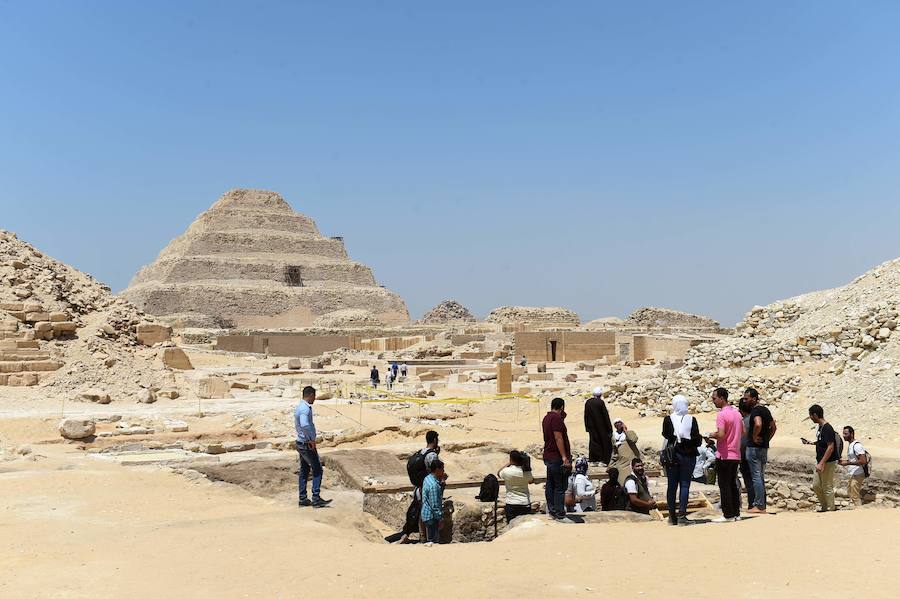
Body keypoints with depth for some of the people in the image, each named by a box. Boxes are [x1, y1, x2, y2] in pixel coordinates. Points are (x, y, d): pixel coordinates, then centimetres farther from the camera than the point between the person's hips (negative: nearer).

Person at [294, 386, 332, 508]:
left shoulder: (299, 407, 13)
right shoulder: (305, 409, -19)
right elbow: (304, 425, -36)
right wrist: (311, 439, -25)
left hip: (301, 443, 10)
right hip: (307, 444, -10)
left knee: (304, 471, 12)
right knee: (317, 470, -5)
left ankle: (303, 499, 15)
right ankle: (316, 499, -6)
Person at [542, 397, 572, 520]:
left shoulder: (546, 418, 14)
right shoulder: (557, 418, -15)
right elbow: (558, 438, -21)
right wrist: (564, 457, -21)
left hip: (548, 456, 10)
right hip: (557, 457, -10)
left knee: (550, 485, 12)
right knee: (560, 487, -6)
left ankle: (551, 510, 17)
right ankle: (560, 514, -6)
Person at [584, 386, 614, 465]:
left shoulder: (588, 402, -1)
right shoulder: (601, 402, -16)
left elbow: (586, 416, 6)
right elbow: (606, 416, -13)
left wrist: (587, 427, 16)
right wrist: (609, 428, -7)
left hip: (592, 427, 4)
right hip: (602, 428, -4)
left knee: (593, 442, 10)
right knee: (605, 443, 7)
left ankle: (593, 459, 10)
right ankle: (605, 460, 8)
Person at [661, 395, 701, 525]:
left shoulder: (668, 420, -7)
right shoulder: (692, 419, -6)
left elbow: (665, 435, -8)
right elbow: (697, 439, -6)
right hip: (688, 456, 0)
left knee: (672, 485, 8)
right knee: (685, 485, 3)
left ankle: (672, 516, 10)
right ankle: (682, 515, -4)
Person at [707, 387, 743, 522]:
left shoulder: (721, 415, -16)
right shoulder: (737, 413, 10)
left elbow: (721, 435, -24)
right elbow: (744, 432, 16)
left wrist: (712, 435, -6)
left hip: (724, 455, -8)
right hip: (736, 455, 8)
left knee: (724, 485, -2)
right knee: (733, 484, 13)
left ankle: (728, 515, -1)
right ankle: (736, 513, 15)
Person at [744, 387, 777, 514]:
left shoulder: (755, 410, -15)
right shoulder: (765, 409, 15)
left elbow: (758, 424, -34)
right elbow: (774, 427, 23)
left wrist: (754, 437, -20)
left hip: (754, 447, -9)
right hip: (764, 447, 9)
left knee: (756, 477, -6)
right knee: (761, 477, 13)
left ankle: (759, 506, -4)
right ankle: (761, 505, 17)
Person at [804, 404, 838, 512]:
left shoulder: (827, 428, -19)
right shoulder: (819, 427, 12)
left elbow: (830, 447, -23)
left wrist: (822, 463, -24)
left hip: (828, 463, -10)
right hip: (820, 462, 10)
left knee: (827, 488, -1)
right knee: (816, 486, 13)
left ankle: (830, 509, 9)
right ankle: (824, 506, 24)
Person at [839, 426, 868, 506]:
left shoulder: (857, 445, -18)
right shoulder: (850, 445, 13)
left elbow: (863, 461, -25)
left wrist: (848, 463, -24)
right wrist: (844, 460, 9)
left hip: (857, 475, -11)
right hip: (852, 475, 11)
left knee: (855, 497, -6)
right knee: (850, 494, 18)